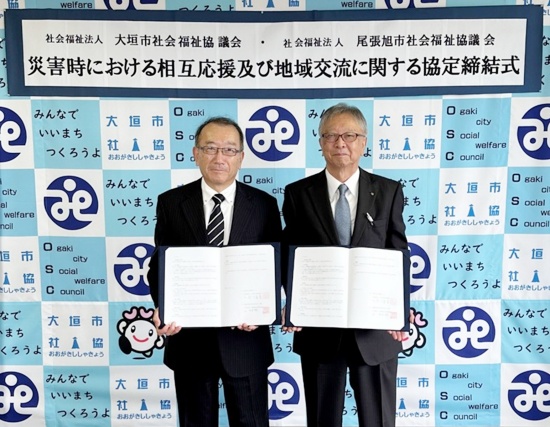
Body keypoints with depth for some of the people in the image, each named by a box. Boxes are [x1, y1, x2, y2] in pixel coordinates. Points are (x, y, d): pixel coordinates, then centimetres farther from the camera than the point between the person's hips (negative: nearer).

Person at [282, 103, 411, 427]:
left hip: (376, 326, 0)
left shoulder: (389, 191, 3)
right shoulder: (298, 193, 2)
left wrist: (400, 311, -11)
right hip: (318, 328, 1)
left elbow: (399, 255, 0)